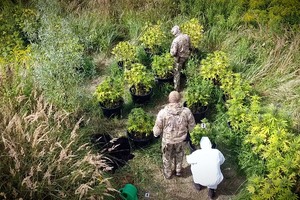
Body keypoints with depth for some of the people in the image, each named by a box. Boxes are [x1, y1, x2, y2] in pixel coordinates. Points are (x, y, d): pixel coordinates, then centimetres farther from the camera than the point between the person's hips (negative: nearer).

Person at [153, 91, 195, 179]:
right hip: (181, 140, 1)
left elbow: (158, 128, -16)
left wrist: (155, 133, 7)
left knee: (167, 157, 26)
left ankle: (168, 174, 48)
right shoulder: (186, 111, -24)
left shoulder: (163, 112, -28)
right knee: (179, 155, 31)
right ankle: (178, 171, 52)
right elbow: (191, 126, -8)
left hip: (167, 140, -1)